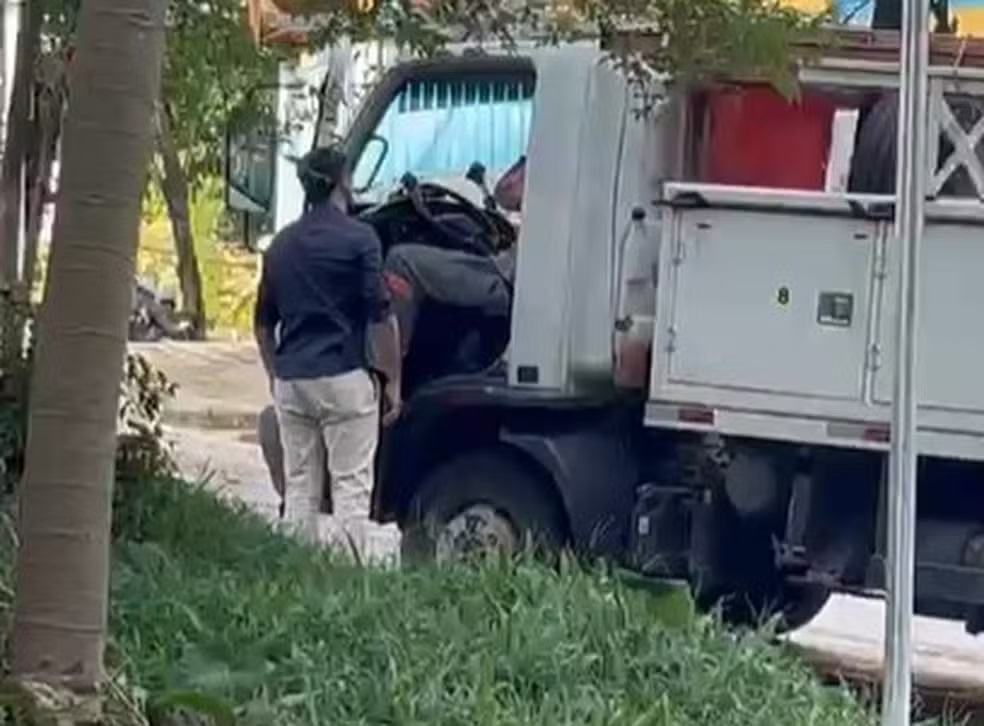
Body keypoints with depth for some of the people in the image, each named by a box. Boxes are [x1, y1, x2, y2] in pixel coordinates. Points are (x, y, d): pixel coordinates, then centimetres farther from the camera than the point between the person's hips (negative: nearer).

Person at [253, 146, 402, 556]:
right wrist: (392, 380, -3)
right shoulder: (358, 239, -7)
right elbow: (380, 318, -9)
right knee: (351, 487, -3)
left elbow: (263, 324, 18)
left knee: (299, 488, 9)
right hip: (344, 377, -6)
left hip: (291, 381, 6)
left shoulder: (281, 244, 12)